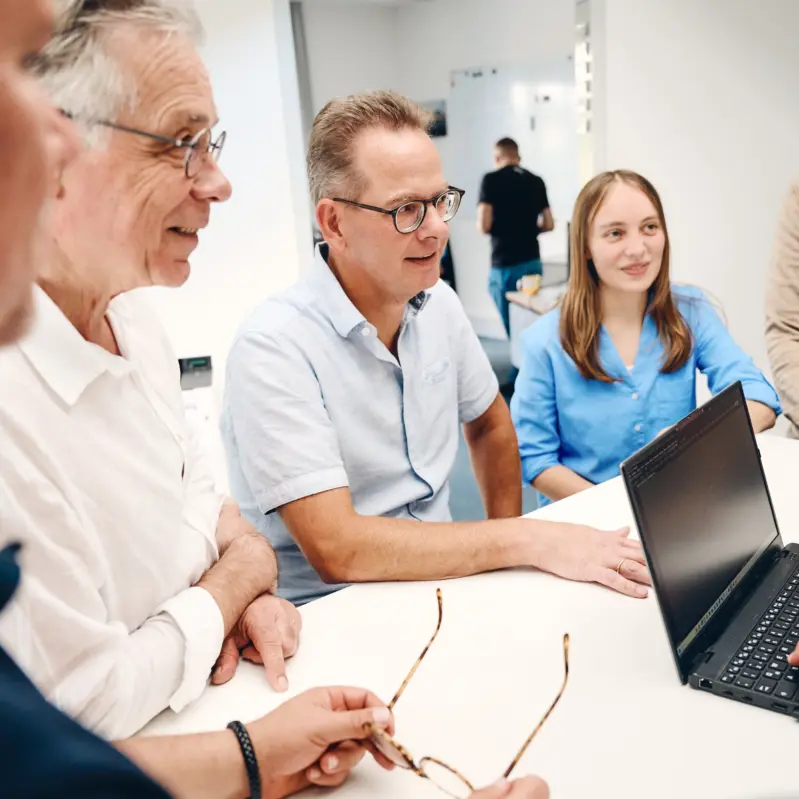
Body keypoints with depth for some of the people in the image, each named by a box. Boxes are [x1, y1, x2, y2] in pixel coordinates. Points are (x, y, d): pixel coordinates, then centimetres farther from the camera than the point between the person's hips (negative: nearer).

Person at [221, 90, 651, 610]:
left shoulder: (439, 304, 2)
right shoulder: (276, 348, -21)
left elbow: (489, 424, 18)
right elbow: (335, 548, -26)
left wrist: (504, 556, 11)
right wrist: (530, 542, -23)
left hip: (439, 583, 7)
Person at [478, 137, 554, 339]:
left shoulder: (491, 180, -5)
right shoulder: (537, 181, 9)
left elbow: (484, 226, -12)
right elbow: (549, 225, 11)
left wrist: (499, 228, 9)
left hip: (505, 264, -5)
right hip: (532, 262, 5)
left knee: (513, 326, 2)